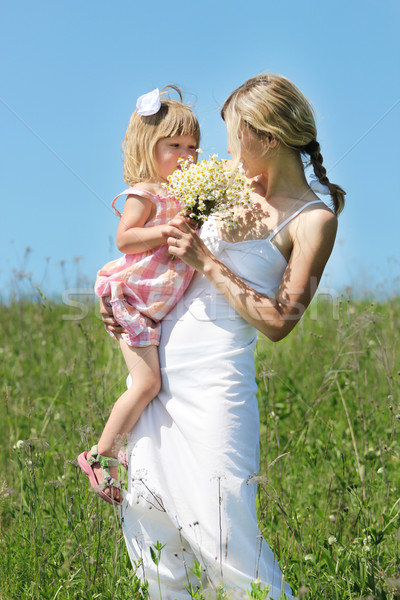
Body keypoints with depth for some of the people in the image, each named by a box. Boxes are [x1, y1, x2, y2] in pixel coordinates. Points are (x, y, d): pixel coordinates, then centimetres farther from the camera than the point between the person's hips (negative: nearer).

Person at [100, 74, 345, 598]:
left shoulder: (314, 219, -9)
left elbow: (278, 321, -14)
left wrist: (206, 261, -15)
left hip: (216, 379, -7)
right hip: (162, 365, 7)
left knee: (221, 532, -7)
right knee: (146, 509, 11)